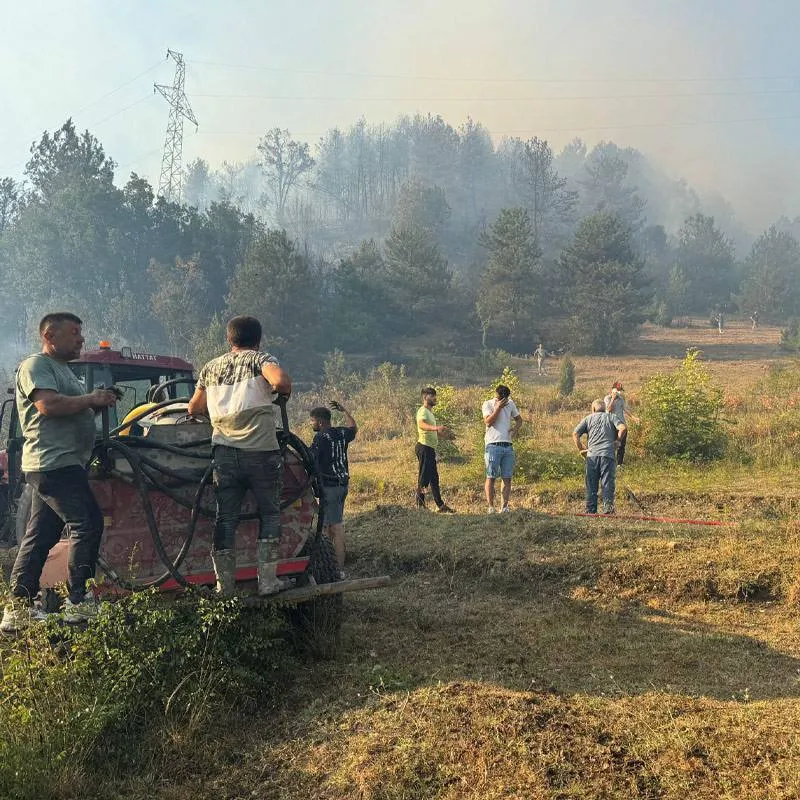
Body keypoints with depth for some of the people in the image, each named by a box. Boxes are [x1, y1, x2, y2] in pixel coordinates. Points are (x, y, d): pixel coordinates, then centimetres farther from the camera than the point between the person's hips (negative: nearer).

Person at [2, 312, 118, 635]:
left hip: (62, 465, 10)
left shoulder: (63, 370, 25)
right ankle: (78, 603, -8)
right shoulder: (35, 366, -7)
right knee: (87, 525, -13)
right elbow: (48, 405, -22)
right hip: (53, 463, -10)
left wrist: (97, 403, 13)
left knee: (38, 538, 10)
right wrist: (91, 399, -14)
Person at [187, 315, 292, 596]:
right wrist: (284, 390, 2)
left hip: (224, 452, 4)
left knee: (225, 518, 9)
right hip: (261, 451, -3)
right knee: (270, 513, 11)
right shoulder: (260, 360, 2)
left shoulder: (211, 368, 16)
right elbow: (281, 381, -20)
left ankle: (224, 587, 11)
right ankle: (267, 580, 8)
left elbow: (194, 409, 23)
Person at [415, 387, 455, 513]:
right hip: (424, 447, -10)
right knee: (423, 478, -8)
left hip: (430, 448, 10)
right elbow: (422, 424, -36)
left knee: (434, 478, 13)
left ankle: (440, 505, 19)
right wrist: (436, 428, -51)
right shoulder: (423, 411, -13)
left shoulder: (430, 411, 19)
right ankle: (420, 505, -4)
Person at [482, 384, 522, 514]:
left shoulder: (510, 403, 12)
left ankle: (504, 506, 7)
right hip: (493, 445, -5)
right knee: (491, 477, -3)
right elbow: (488, 422, -15)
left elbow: (519, 419, 22)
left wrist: (516, 428, 1)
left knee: (507, 478, 3)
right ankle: (491, 507, 0)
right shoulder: (487, 404, -1)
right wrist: (498, 408, -17)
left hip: (508, 446, 5)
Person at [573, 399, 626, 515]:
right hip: (608, 454, -1)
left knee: (591, 484, 6)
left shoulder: (588, 418, 16)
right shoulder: (611, 417, 14)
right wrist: (616, 441, 8)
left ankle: (590, 510, 4)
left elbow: (575, 433, 4)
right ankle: (608, 506, -14)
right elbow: (622, 428, -5)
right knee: (608, 482, 0)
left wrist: (580, 449, 9)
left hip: (592, 454, 1)